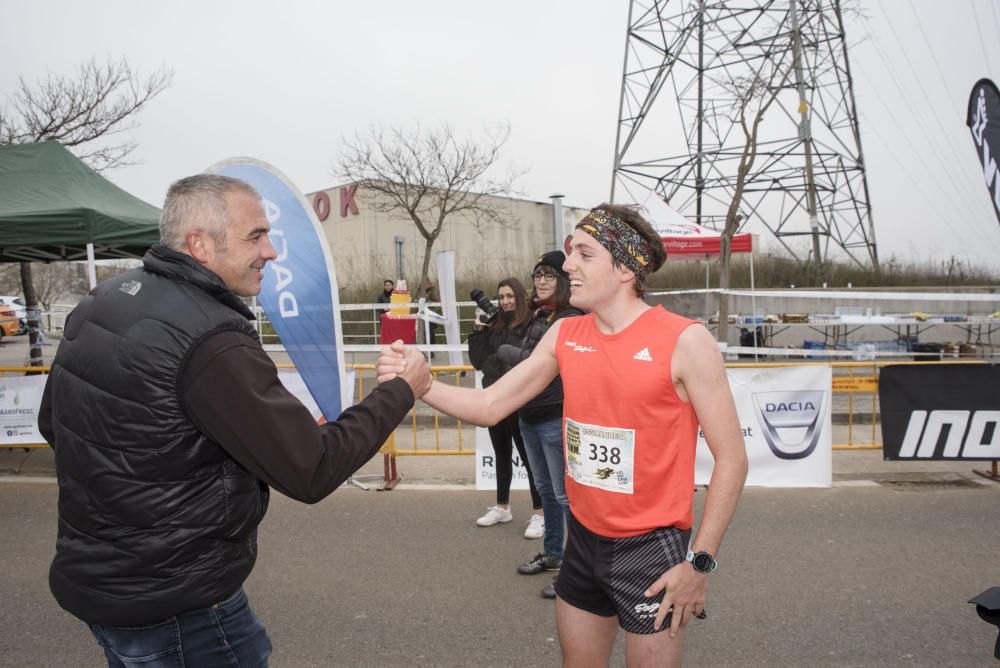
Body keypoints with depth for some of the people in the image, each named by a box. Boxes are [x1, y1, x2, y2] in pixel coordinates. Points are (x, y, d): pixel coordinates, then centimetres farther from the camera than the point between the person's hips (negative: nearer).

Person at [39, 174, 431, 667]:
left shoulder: (101, 300, -1)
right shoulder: (213, 344, -28)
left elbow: (52, 423, 13)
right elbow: (312, 473, -25)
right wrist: (400, 392, -14)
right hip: (176, 605, -8)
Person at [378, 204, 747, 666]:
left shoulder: (685, 341, -16)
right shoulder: (564, 335, 0)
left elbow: (731, 459, -12)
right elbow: (489, 406, 1)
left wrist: (700, 561, -14)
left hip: (651, 547, -5)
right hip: (584, 540, 5)